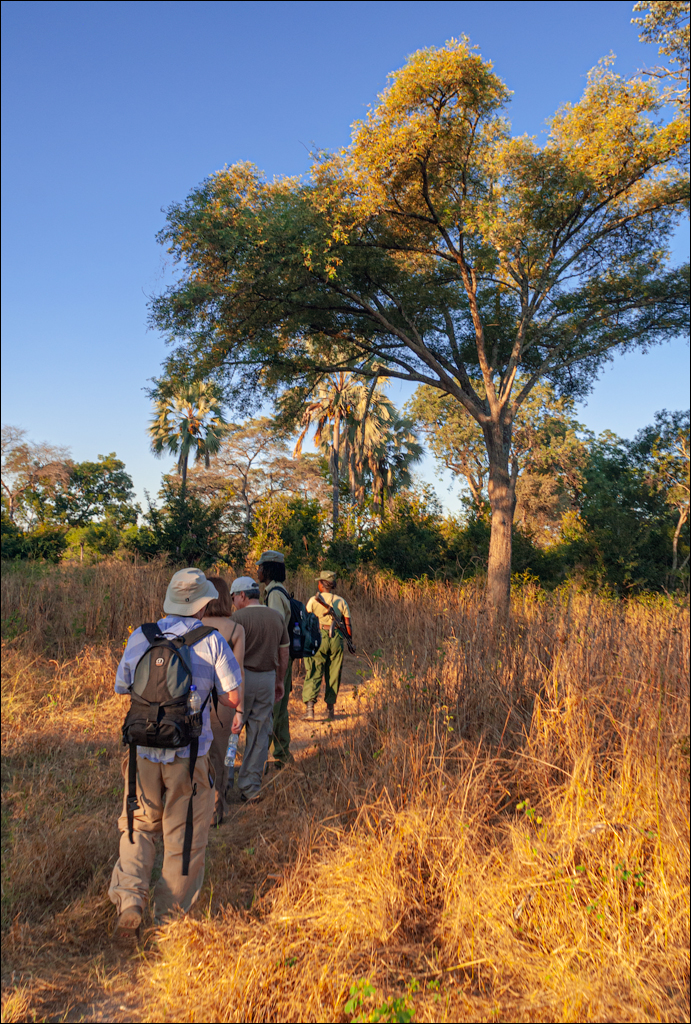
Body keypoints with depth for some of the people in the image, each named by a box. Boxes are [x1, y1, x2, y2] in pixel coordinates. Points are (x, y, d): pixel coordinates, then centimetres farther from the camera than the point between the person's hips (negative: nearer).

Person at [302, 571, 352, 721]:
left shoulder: (313, 600, 0)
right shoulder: (341, 601, 8)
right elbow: (347, 625, 7)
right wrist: (350, 642, 19)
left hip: (318, 639, -2)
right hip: (336, 640, 3)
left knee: (313, 674, -1)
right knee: (333, 675, 12)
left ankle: (309, 706, -15)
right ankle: (330, 709, 18)